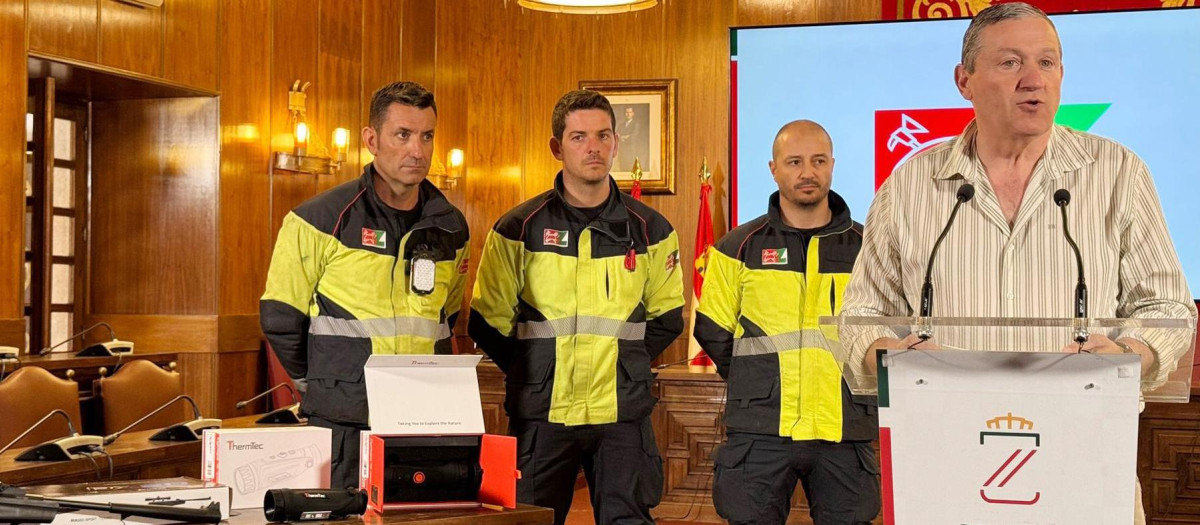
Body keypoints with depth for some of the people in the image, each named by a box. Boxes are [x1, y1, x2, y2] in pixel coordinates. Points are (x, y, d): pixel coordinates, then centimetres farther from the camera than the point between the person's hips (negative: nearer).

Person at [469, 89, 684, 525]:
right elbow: (488, 323, 4)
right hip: (541, 416, -1)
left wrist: (622, 366, 5)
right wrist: (533, 375, 1)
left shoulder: (649, 230, 4)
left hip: (623, 414, 1)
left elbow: (667, 318, 13)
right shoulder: (519, 229, 0)